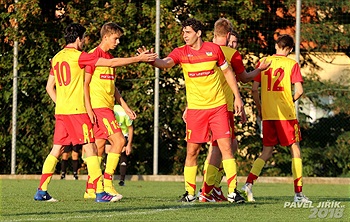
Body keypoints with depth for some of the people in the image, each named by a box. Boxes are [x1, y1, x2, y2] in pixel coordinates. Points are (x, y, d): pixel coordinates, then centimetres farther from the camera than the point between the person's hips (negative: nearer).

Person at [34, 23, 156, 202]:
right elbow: (111, 63, -10)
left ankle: (41, 191, 7)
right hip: (77, 110, -8)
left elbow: (49, 87, 19)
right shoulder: (78, 56, -9)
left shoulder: (57, 58, 13)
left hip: (60, 112, 8)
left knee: (56, 150, 10)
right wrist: (138, 59, -5)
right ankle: (100, 192, -8)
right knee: (90, 149, -5)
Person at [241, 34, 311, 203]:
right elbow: (299, 91, -9)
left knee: (267, 151, 12)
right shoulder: (291, 64, -2)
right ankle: (298, 193, 1)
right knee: (295, 150, 5)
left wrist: (259, 108, 16)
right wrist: (291, 101, 11)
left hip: (267, 115, 4)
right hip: (286, 114, -3)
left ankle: (248, 184, -7)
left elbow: (254, 89, 3)